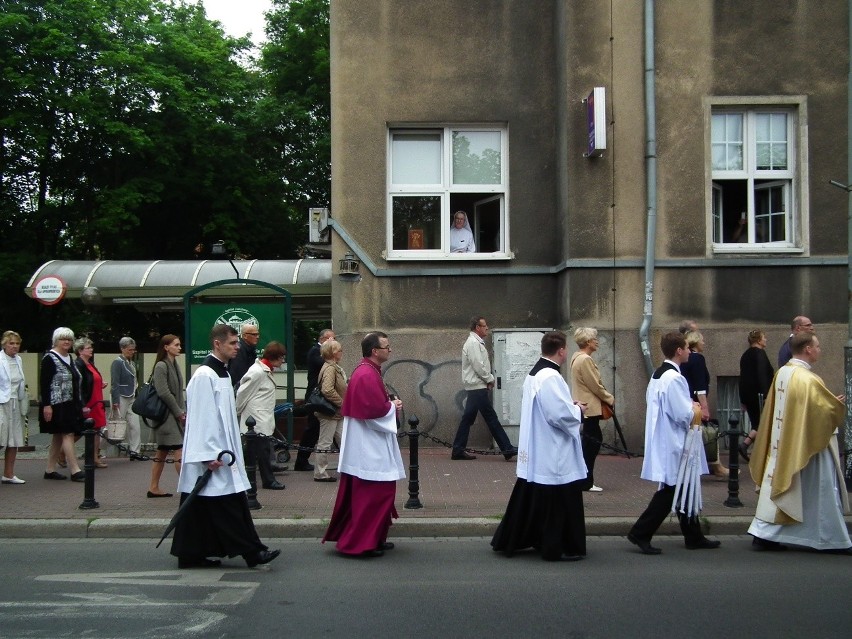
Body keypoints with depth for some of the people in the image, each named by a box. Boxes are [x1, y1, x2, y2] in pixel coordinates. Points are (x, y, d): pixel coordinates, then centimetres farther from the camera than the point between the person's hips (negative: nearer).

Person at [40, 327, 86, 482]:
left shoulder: (69, 358, 15)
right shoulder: (49, 358, -9)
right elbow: (44, 383, -14)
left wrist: (80, 405, 19)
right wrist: (46, 405, -20)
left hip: (70, 404, 8)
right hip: (57, 404, -8)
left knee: (58, 437, 11)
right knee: (68, 434, -10)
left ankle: (50, 470, 17)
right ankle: (75, 471, -10)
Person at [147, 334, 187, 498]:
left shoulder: (174, 365, 14)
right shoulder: (161, 366, -12)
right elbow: (163, 393, -18)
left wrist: (183, 411, 7)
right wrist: (179, 412, -13)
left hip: (176, 415, 9)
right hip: (167, 415, -9)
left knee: (162, 452, 12)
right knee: (179, 450, -10)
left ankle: (154, 488, 17)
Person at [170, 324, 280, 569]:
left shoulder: (222, 373, 14)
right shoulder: (205, 376, -16)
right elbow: (200, 417, -19)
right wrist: (209, 455, -21)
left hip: (223, 451, 10)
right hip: (211, 453, -10)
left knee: (202, 509, 11)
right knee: (228, 503, -5)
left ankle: (191, 555, 16)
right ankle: (250, 551, -2)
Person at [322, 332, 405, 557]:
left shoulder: (368, 371, 13)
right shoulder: (367, 375, -20)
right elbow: (376, 410, -25)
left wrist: (391, 405, 4)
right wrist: (393, 407, -8)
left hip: (369, 445, 11)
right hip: (369, 446, -11)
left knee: (371, 493, 16)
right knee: (372, 493, -5)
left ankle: (374, 538, 25)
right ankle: (361, 542, 0)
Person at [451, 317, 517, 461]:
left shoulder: (477, 342, 18)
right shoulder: (473, 343, -13)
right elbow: (478, 366, -20)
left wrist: (488, 380, 7)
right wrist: (490, 379, -8)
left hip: (476, 388, 10)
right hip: (478, 387, -10)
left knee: (468, 418, 9)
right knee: (491, 418, -7)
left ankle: (458, 450, 11)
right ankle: (507, 449, -5)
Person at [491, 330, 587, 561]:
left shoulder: (534, 373, 10)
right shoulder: (551, 377, -21)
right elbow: (561, 415, -24)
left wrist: (569, 405, 13)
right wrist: (577, 409, -5)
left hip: (535, 453, 10)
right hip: (553, 455, -10)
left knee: (530, 499, 17)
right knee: (559, 500, 1)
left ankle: (509, 540, 23)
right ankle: (557, 548, 9)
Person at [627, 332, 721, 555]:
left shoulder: (657, 375, 9)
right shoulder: (674, 378, -21)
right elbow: (684, 415, -24)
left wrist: (690, 408, 11)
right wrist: (695, 410, -2)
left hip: (663, 442, 10)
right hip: (673, 445, -10)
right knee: (670, 492, -2)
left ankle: (694, 536, 26)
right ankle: (641, 533, 1)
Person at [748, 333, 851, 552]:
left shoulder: (781, 373, 4)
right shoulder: (807, 379, -21)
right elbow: (828, 409, -17)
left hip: (782, 445, 8)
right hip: (808, 446, -8)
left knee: (779, 488, 10)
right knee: (821, 491, 5)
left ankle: (763, 533, 7)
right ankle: (833, 540, 15)